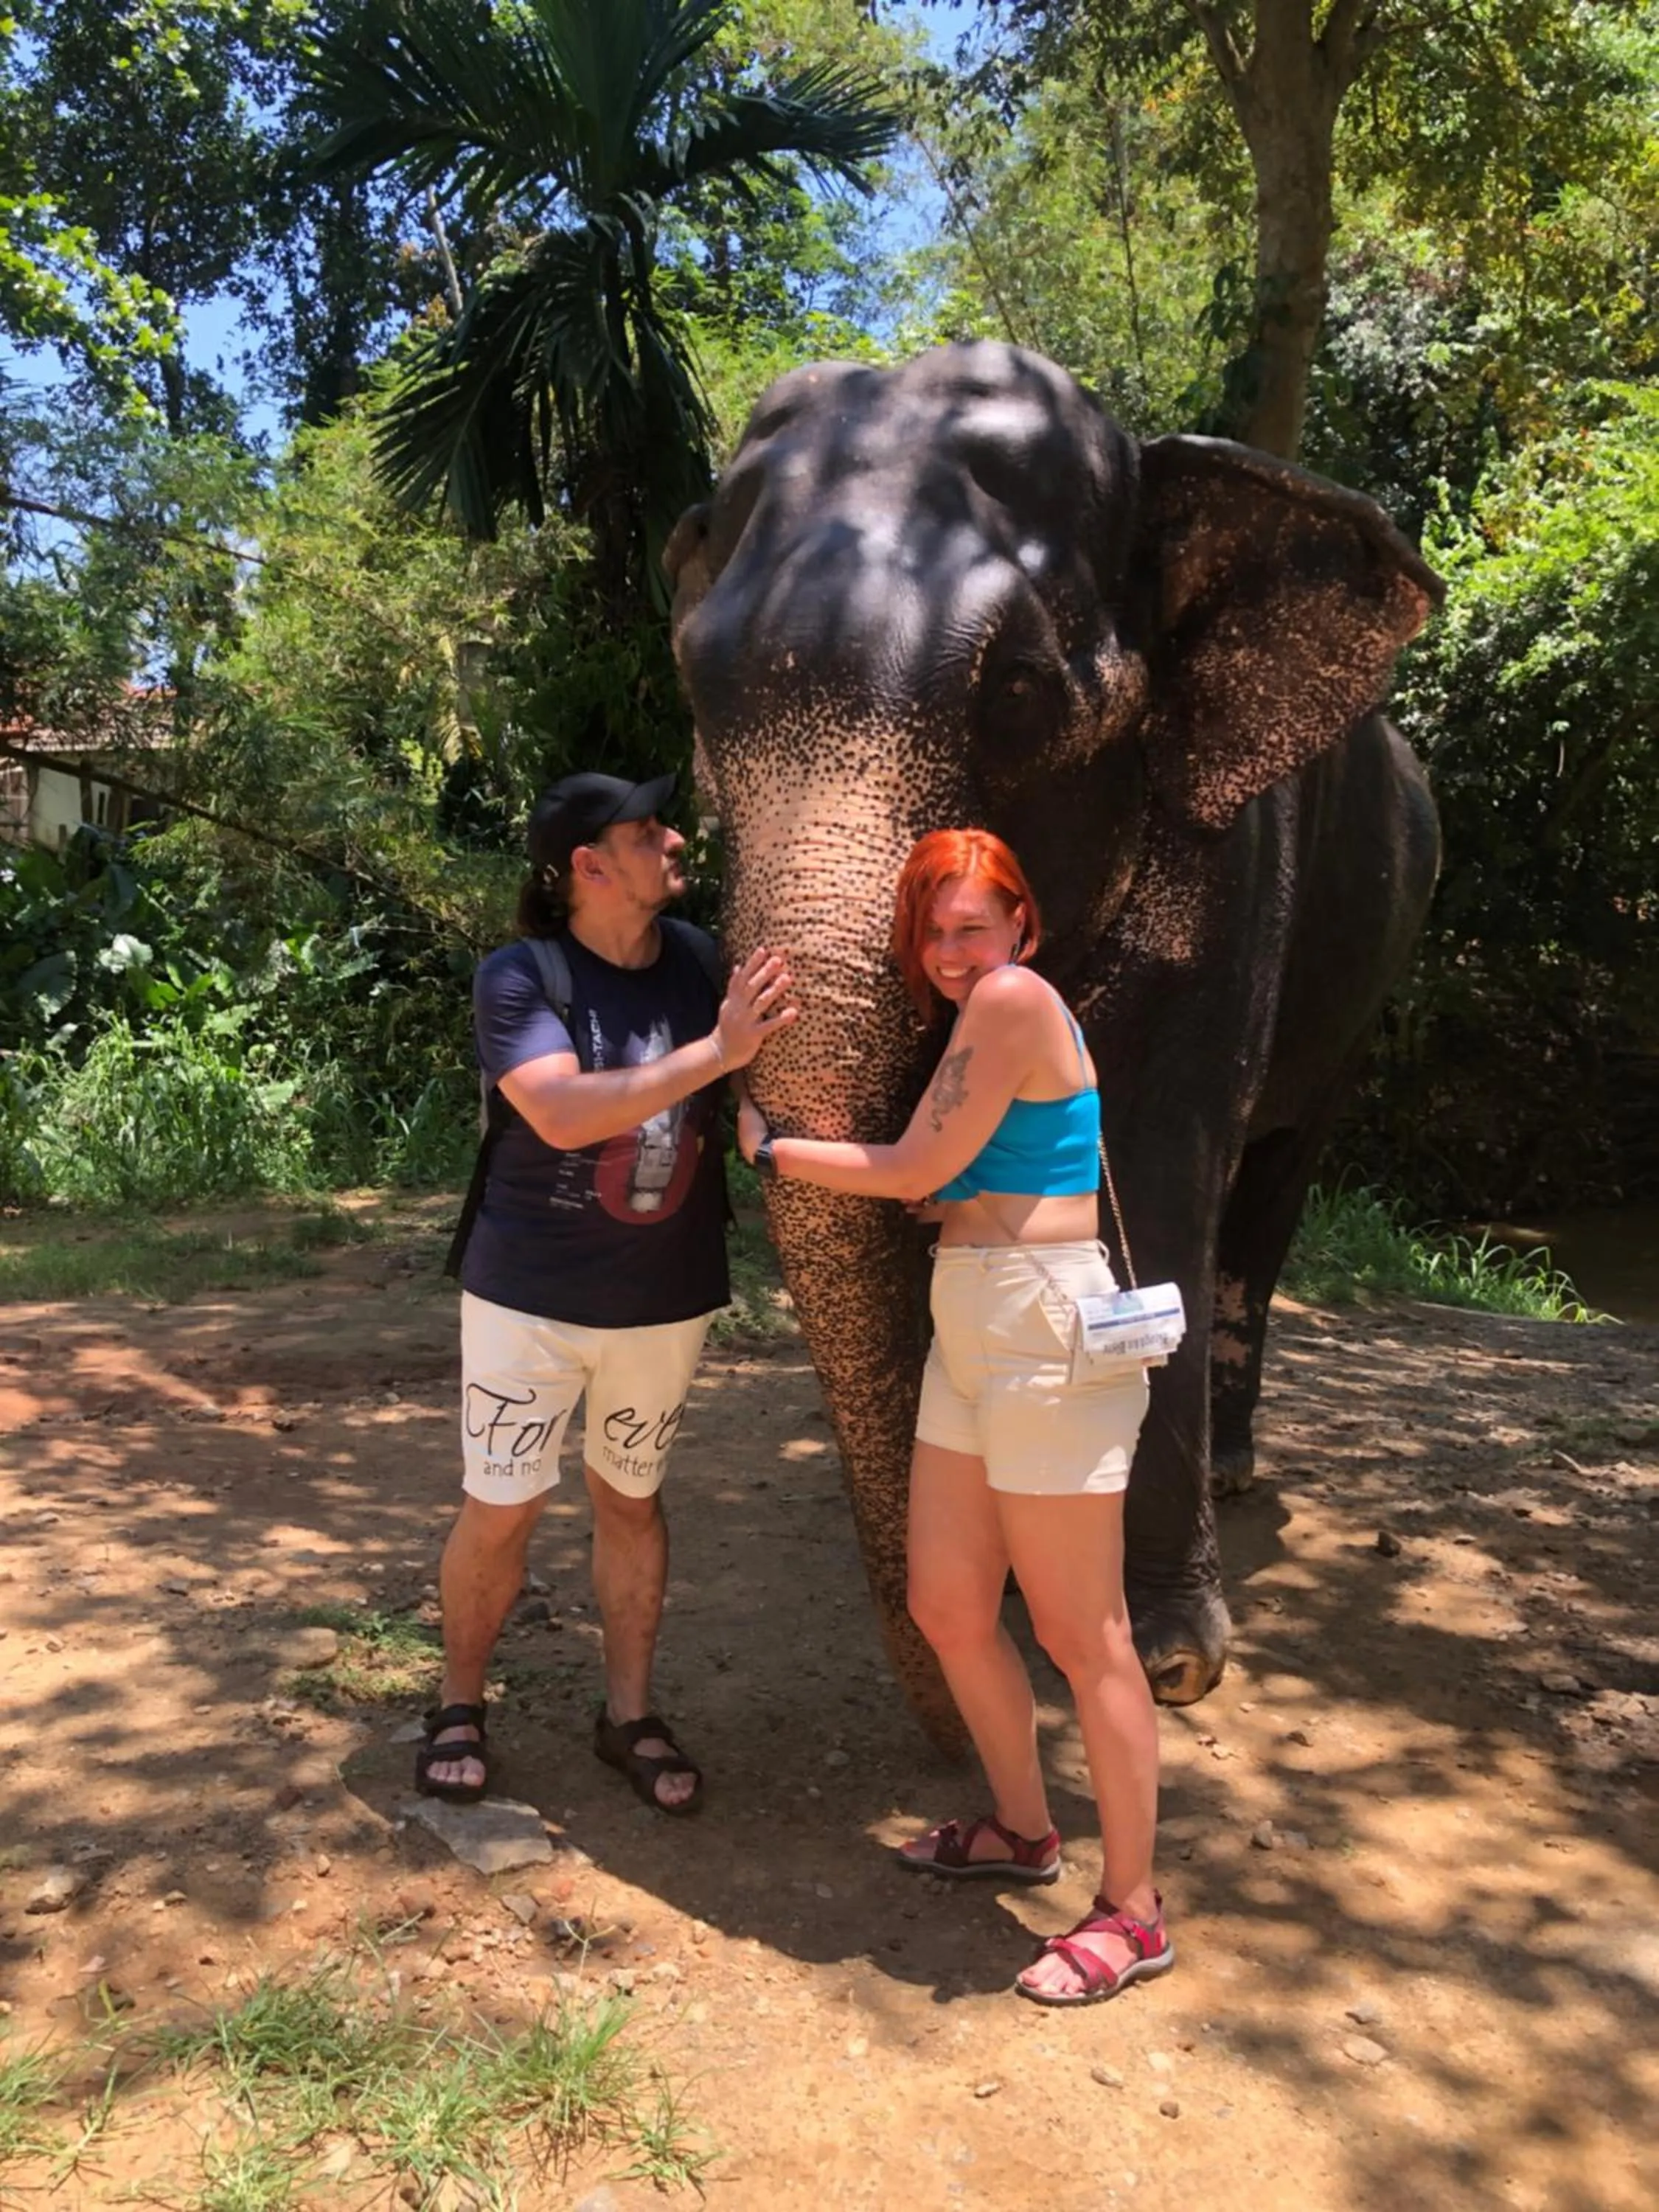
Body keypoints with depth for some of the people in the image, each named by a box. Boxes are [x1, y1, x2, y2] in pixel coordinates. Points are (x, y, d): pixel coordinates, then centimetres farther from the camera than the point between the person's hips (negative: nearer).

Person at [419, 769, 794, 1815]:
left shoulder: (702, 959, -3)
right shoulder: (520, 976, -15)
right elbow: (565, 1113, -30)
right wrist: (715, 1051, -32)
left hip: (667, 1297, 3)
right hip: (531, 1296, -3)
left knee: (631, 1498, 16)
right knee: (501, 1510, 7)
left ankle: (631, 1714, 31)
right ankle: (460, 1707, 31)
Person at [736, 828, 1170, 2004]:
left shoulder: (1016, 996, -13)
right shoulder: (981, 1011, 15)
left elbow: (917, 1172, -12)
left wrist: (771, 1148, 1)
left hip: (1045, 1333, -10)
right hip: (970, 1330, 10)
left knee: (1081, 1632, 1)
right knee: (947, 1608, 16)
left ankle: (1134, 1912, 17)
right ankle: (1023, 1829, 38)